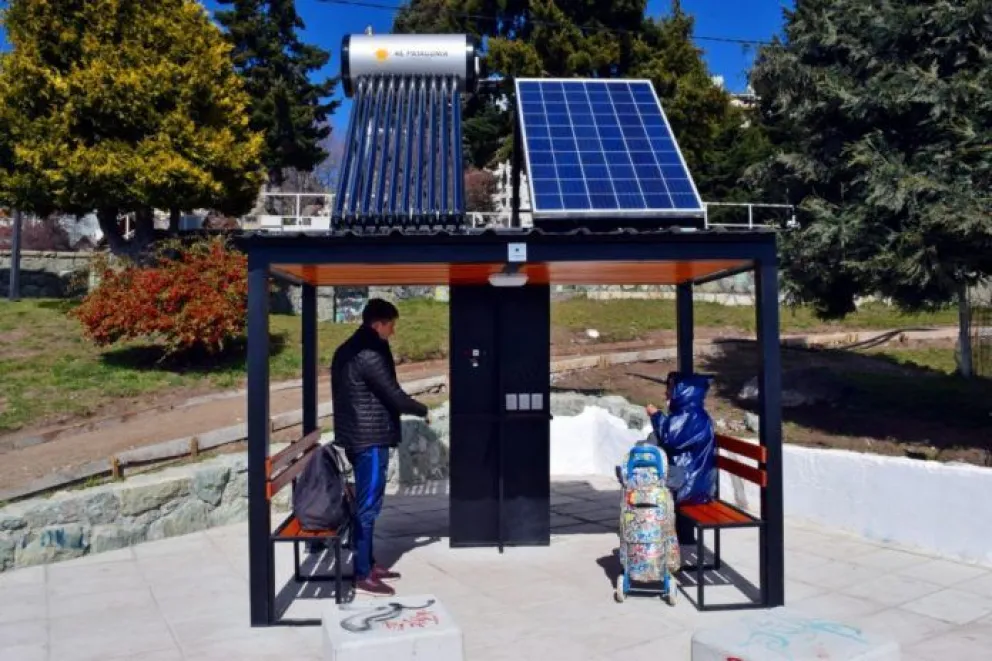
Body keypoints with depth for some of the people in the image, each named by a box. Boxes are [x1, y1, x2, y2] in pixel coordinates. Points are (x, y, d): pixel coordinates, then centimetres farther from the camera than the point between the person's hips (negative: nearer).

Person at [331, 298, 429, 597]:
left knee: (366, 503, 16)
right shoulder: (368, 355, -19)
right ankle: (362, 575, 3)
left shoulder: (349, 350, 12)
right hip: (370, 440, -10)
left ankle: (368, 563, 26)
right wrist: (423, 410, -2)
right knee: (368, 505, -4)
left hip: (358, 436, 10)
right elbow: (394, 396, -18)